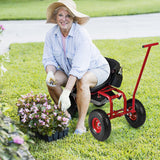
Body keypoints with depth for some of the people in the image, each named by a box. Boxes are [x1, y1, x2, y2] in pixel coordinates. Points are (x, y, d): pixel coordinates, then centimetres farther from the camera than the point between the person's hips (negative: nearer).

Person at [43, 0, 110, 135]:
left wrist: (66, 92, -43)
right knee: (51, 81, -22)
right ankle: (64, 114, 2)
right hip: (69, 70, 5)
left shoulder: (81, 34, -29)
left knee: (82, 81, -37)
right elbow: (49, 59, -5)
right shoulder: (51, 35, -11)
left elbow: (79, 67, -36)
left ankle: (81, 123, -23)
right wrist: (50, 73, -29)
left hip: (96, 69, -5)